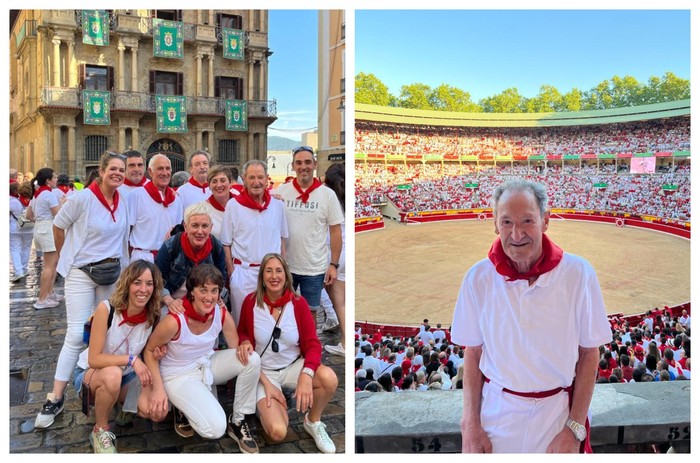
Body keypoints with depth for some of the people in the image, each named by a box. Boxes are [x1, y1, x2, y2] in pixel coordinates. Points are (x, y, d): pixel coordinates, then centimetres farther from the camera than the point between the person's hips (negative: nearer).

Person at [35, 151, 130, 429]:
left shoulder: (124, 202, 0)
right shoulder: (83, 198, -15)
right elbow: (58, 226, -3)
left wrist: (123, 264, 11)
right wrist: (66, 257, 6)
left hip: (113, 272, 5)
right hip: (81, 272, -5)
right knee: (76, 335, -8)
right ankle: (55, 398, 2)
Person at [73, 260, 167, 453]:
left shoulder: (153, 316, -16)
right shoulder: (106, 309, -27)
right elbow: (94, 359, -27)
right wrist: (131, 359, -34)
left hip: (126, 375, 4)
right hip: (90, 373, -4)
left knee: (157, 412, -19)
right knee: (112, 374, -40)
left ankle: (125, 405, 17)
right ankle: (100, 431, -12)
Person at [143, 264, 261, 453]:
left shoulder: (222, 314, -15)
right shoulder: (174, 321, -28)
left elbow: (239, 351, -6)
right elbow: (149, 351, -11)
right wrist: (159, 388, -20)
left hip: (207, 364, 5)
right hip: (178, 375, -5)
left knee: (252, 358, -23)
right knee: (215, 428, -24)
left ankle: (237, 422, -3)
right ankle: (184, 410, 11)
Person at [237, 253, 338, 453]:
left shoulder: (298, 302, -10)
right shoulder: (251, 301, -12)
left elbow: (312, 344, -13)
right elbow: (242, 333, 4)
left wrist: (306, 374, -32)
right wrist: (245, 342, -21)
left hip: (293, 366, 1)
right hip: (264, 371, -1)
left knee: (329, 378, -32)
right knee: (278, 432, -21)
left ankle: (313, 422, 0)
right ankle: (265, 405, 17)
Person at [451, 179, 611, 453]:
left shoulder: (578, 274, -13)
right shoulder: (478, 278, -10)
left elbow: (589, 353, -6)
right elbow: (473, 353, -2)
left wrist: (575, 429, -8)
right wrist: (470, 425, -5)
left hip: (558, 411, 0)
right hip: (496, 412, 1)